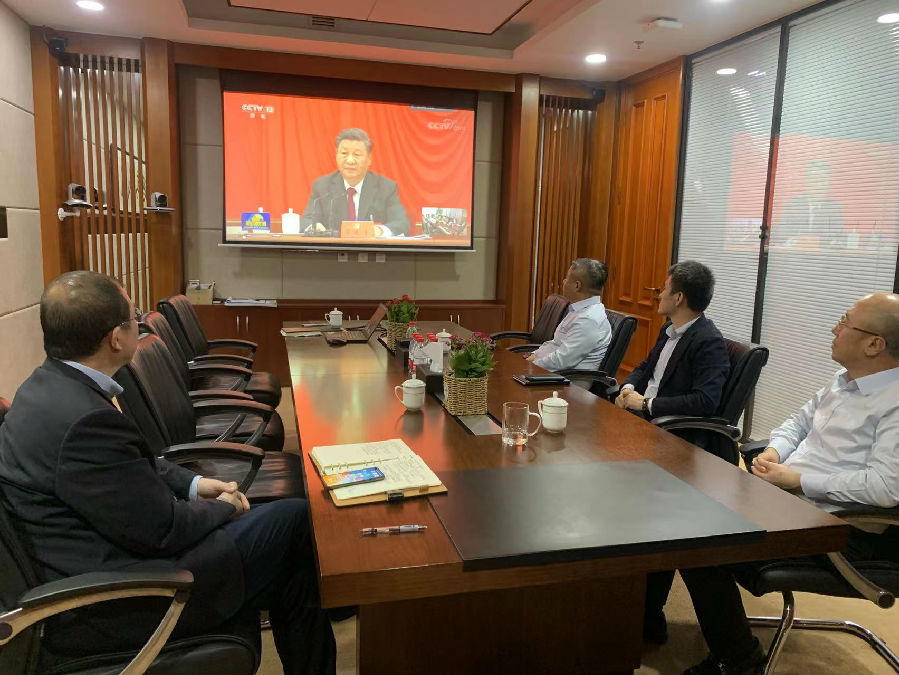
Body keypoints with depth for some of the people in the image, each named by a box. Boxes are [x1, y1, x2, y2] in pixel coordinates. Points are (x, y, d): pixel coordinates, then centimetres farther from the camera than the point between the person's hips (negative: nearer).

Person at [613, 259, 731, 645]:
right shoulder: (670, 330, 12)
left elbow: (705, 402, -25)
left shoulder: (708, 342, -15)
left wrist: (647, 403, -20)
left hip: (677, 438, -9)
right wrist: (629, 388, 1)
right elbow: (645, 367, 23)